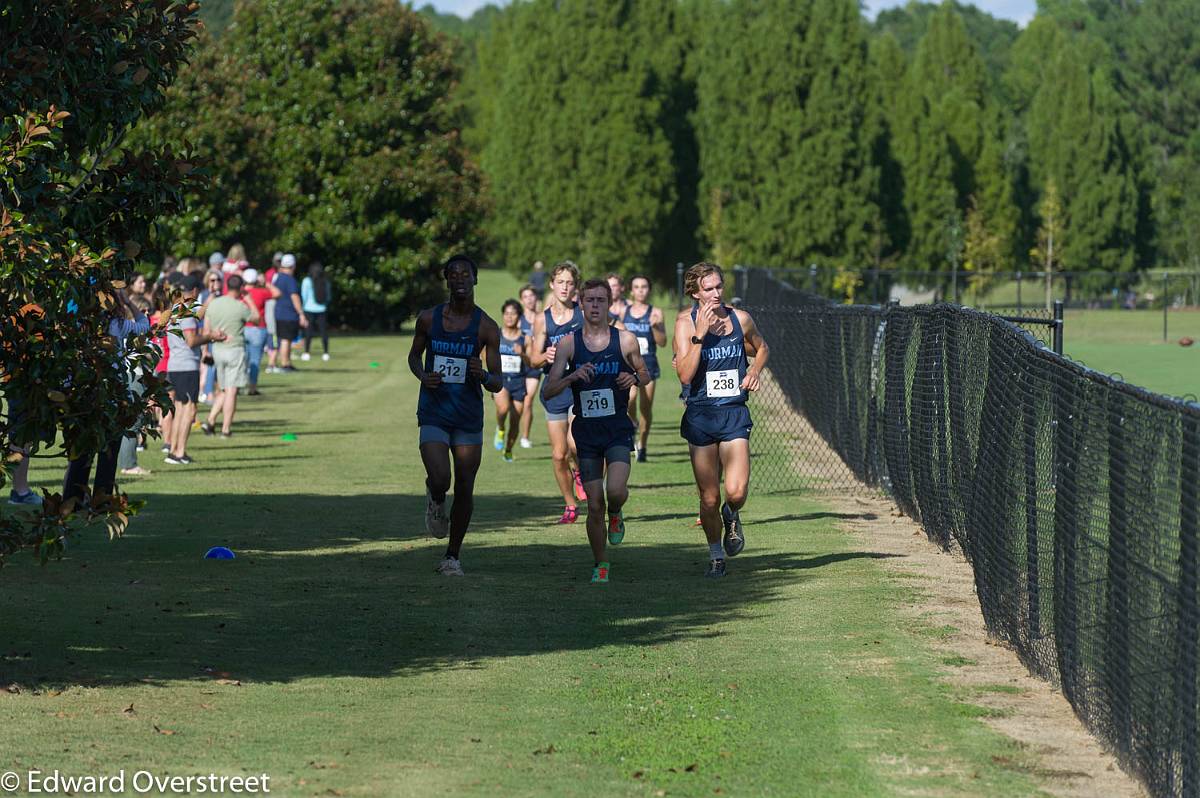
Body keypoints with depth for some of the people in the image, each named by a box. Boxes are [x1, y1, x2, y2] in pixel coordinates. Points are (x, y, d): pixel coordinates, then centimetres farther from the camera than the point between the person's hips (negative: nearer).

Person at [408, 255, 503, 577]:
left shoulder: (486, 327, -4)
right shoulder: (428, 318, -1)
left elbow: (497, 384, -2)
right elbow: (414, 355, 16)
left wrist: (484, 374, -25)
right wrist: (423, 375, -6)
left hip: (469, 418, 1)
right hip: (433, 415, -1)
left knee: (464, 491, 4)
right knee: (440, 482, -20)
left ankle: (453, 555, 23)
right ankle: (435, 500, 18)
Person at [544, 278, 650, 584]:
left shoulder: (626, 340, -1)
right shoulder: (568, 344, -1)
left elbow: (644, 373, 14)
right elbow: (549, 390, -3)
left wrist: (634, 378, -9)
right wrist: (572, 377, -22)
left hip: (618, 429, -1)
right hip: (586, 430, 1)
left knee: (615, 490, -22)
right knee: (594, 505, 0)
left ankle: (615, 514, 15)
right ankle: (599, 565, 19)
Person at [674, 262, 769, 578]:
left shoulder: (741, 319, 2)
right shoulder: (685, 322, -6)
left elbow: (761, 348, 23)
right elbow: (685, 375, -16)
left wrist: (755, 370, 3)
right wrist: (700, 335, -22)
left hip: (734, 414, 1)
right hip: (700, 416, -1)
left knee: (736, 491, -15)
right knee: (709, 498, 3)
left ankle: (732, 517, 21)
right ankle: (716, 556, 25)